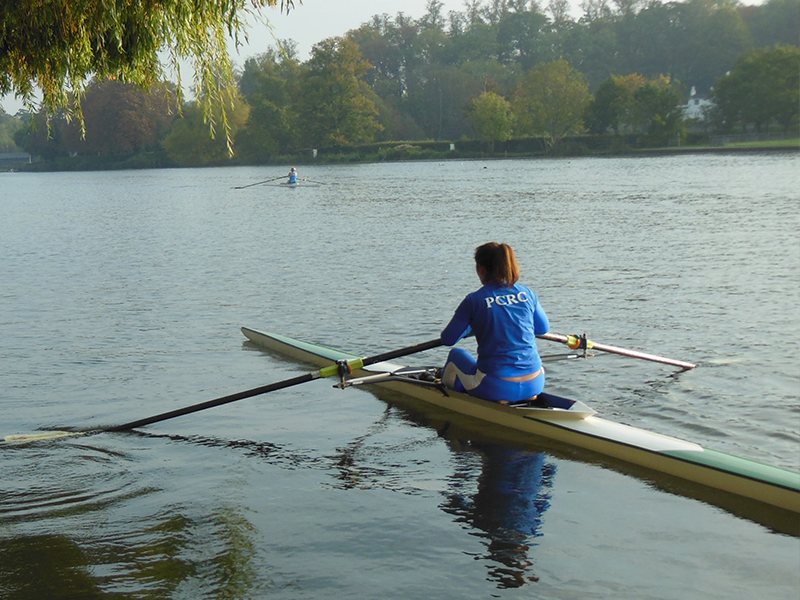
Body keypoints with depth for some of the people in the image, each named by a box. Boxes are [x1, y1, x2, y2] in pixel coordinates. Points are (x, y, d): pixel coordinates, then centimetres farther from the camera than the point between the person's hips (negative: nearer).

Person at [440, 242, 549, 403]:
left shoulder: (474, 300, -8)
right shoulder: (527, 294, 3)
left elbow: (448, 339, 2)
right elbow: (543, 328, 19)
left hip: (495, 389, -3)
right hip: (534, 386, 3)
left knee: (456, 354, 27)